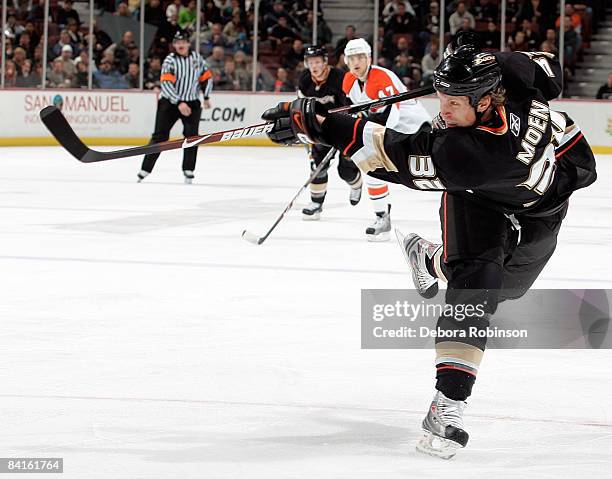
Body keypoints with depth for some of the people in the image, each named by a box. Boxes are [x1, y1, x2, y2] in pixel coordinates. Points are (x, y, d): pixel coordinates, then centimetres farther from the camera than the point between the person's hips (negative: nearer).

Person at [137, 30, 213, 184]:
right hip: (169, 102, -3)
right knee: (160, 136, -6)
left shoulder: (197, 58, 3)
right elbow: (166, 84, -20)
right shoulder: (170, 60, -11)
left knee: (191, 135, -7)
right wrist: (179, 103, -27)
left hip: (192, 103, 3)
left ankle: (188, 171, 1)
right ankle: (145, 170, -3)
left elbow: (206, 77, 15)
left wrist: (206, 97, 10)